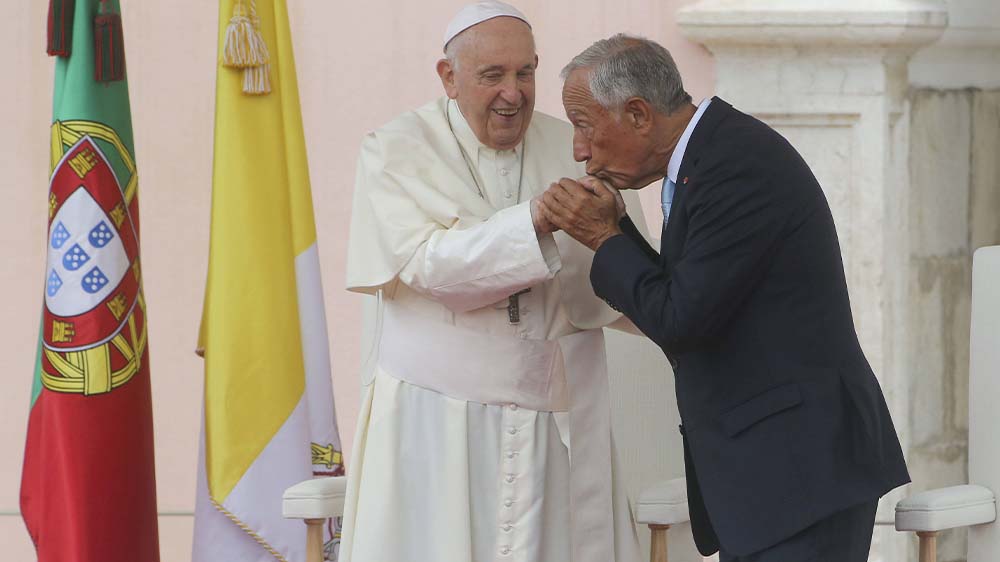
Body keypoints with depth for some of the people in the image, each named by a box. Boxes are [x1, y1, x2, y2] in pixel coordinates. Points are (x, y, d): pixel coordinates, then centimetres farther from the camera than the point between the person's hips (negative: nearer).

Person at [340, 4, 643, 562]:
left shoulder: (573, 150, 5)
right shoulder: (396, 153, -2)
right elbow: (429, 265, -18)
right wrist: (534, 221, -30)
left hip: (557, 421, 2)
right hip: (439, 419, -2)